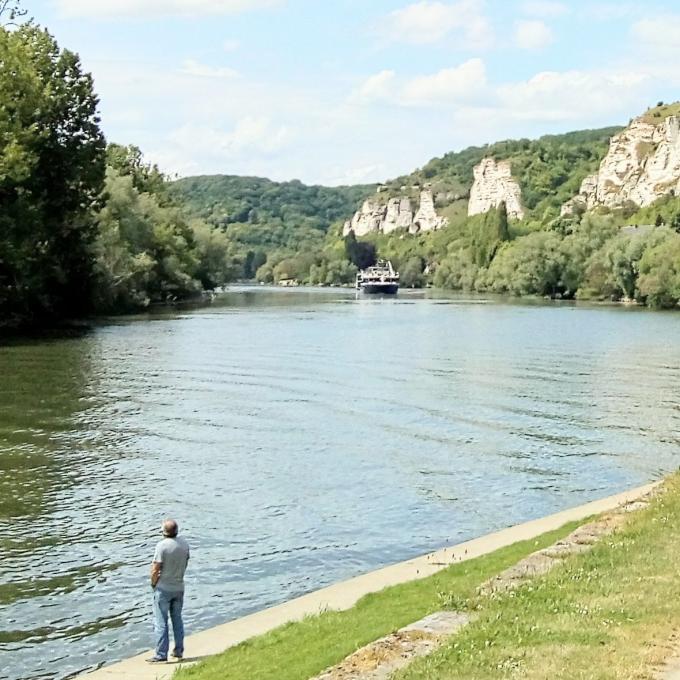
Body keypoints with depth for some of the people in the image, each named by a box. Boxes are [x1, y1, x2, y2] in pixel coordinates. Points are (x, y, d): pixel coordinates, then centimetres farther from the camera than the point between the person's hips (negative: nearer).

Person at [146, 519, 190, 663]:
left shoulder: (162, 546, -19)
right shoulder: (184, 544, -1)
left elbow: (155, 570, -18)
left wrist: (153, 583, -1)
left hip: (163, 588, -6)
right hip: (179, 587, 6)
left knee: (160, 621, 0)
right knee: (177, 619, 18)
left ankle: (161, 654, 0)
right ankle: (179, 651, 23)